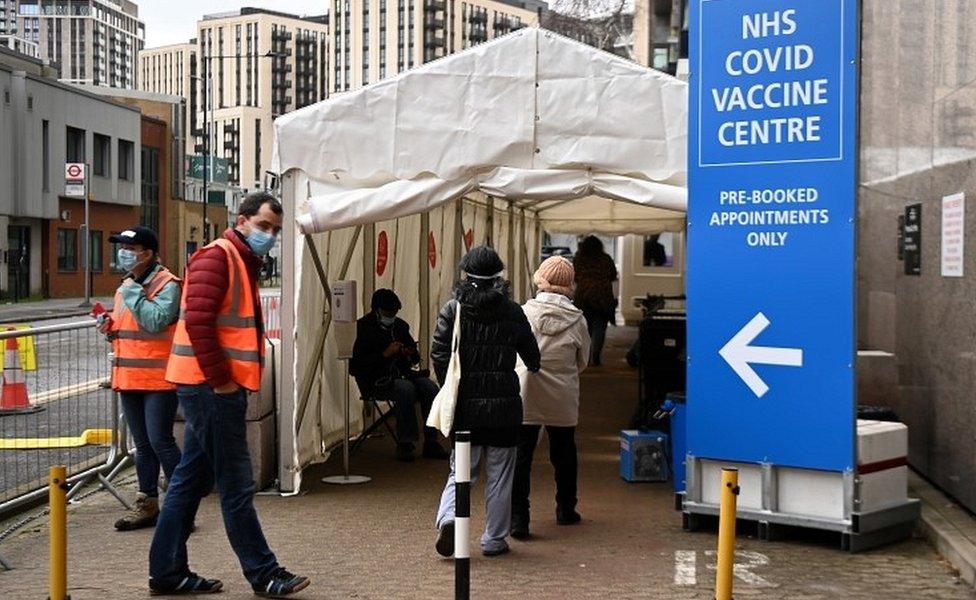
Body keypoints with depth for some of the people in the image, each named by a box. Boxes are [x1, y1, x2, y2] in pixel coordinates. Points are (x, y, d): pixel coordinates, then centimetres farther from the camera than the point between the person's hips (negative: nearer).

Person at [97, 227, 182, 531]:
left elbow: (155, 321, -26)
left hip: (158, 379, -8)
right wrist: (110, 327, 6)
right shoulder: (126, 285, 16)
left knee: (160, 441, -10)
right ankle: (147, 504, 21)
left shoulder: (167, 284, -10)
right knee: (143, 444, 13)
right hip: (130, 378, 8)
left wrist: (133, 291, -19)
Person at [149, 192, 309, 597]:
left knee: (191, 480, 12)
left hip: (215, 388, 10)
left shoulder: (244, 262, 20)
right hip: (211, 387, -10)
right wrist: (221, 378, -19)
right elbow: (197, 320, -21)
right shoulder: (217, 257, -11)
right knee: (236, 486, -4)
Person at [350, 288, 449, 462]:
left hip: (401, 374, 6)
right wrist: (385, 354, -18)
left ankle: (431, 442, -16)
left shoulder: (400, 325, 16)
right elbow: (355, 366, -12)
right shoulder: (363, 328, -2)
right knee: (406, 388, -34)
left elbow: (415, 359, 24)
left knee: (430, 387, -21)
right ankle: (405, 444, -27)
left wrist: (411, 354, -2)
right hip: (376, 379, -6)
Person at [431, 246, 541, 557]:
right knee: (499, 474, 9)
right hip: (504, 403, 0)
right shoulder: (512, 312, 0)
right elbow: (532, 356, 8)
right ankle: (494, 540, 14)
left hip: (465, 404, 0)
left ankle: (448, 518, -13)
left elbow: (439, 354, -8)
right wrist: (533, 369, 31)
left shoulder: (453, 309, -2)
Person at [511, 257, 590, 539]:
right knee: (564, 455, 19)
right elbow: (583, 360, 4)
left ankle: (518, 519, -1)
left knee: (521, 456, 4)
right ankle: (566, 511, 35)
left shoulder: (525, 312, -10)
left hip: (525, 398, -2)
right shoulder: (577, 319, -7)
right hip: (562, 399, 2)